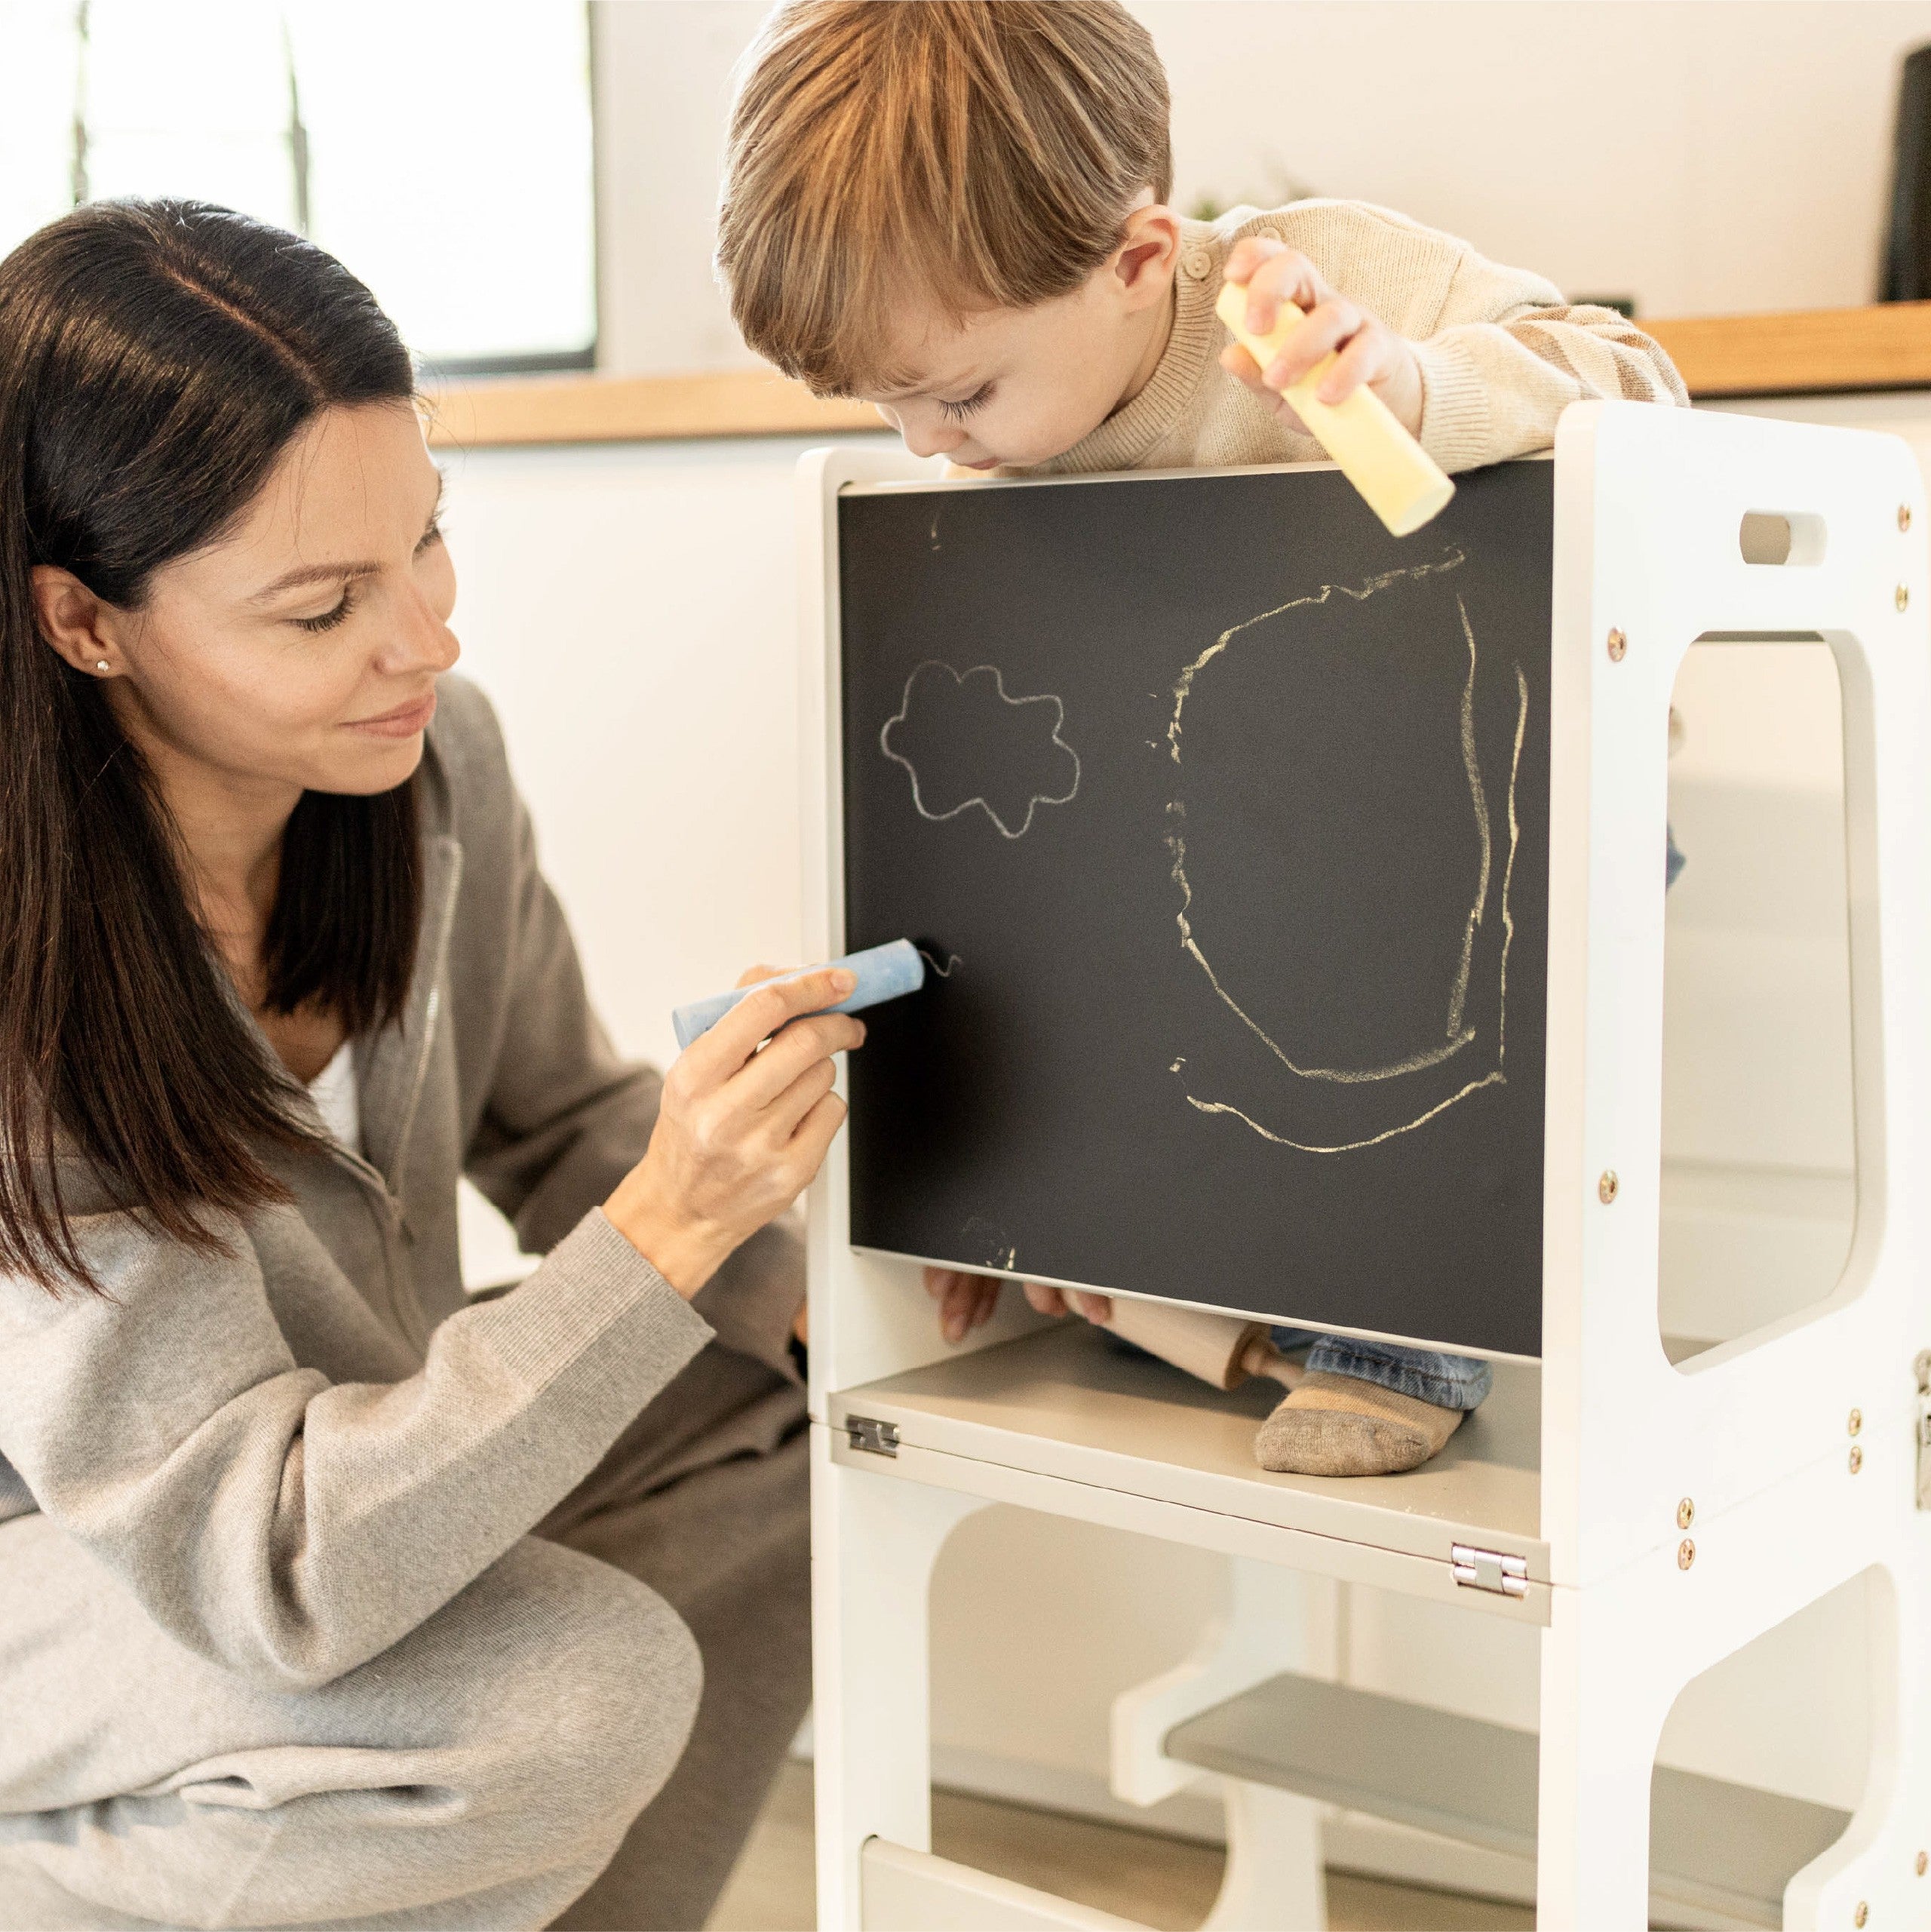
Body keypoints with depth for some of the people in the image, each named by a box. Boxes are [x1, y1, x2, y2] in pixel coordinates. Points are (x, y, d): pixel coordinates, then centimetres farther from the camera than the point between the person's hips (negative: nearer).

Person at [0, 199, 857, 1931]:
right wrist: (667, 1232, -39)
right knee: (587, 1692, -27)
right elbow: (265, 1576, -33)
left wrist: (811, 1286, -13)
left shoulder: (427, 756, -14)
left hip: (357, 1426, 7)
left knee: (789, 1419, -6)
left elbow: (558, 1119, 4)